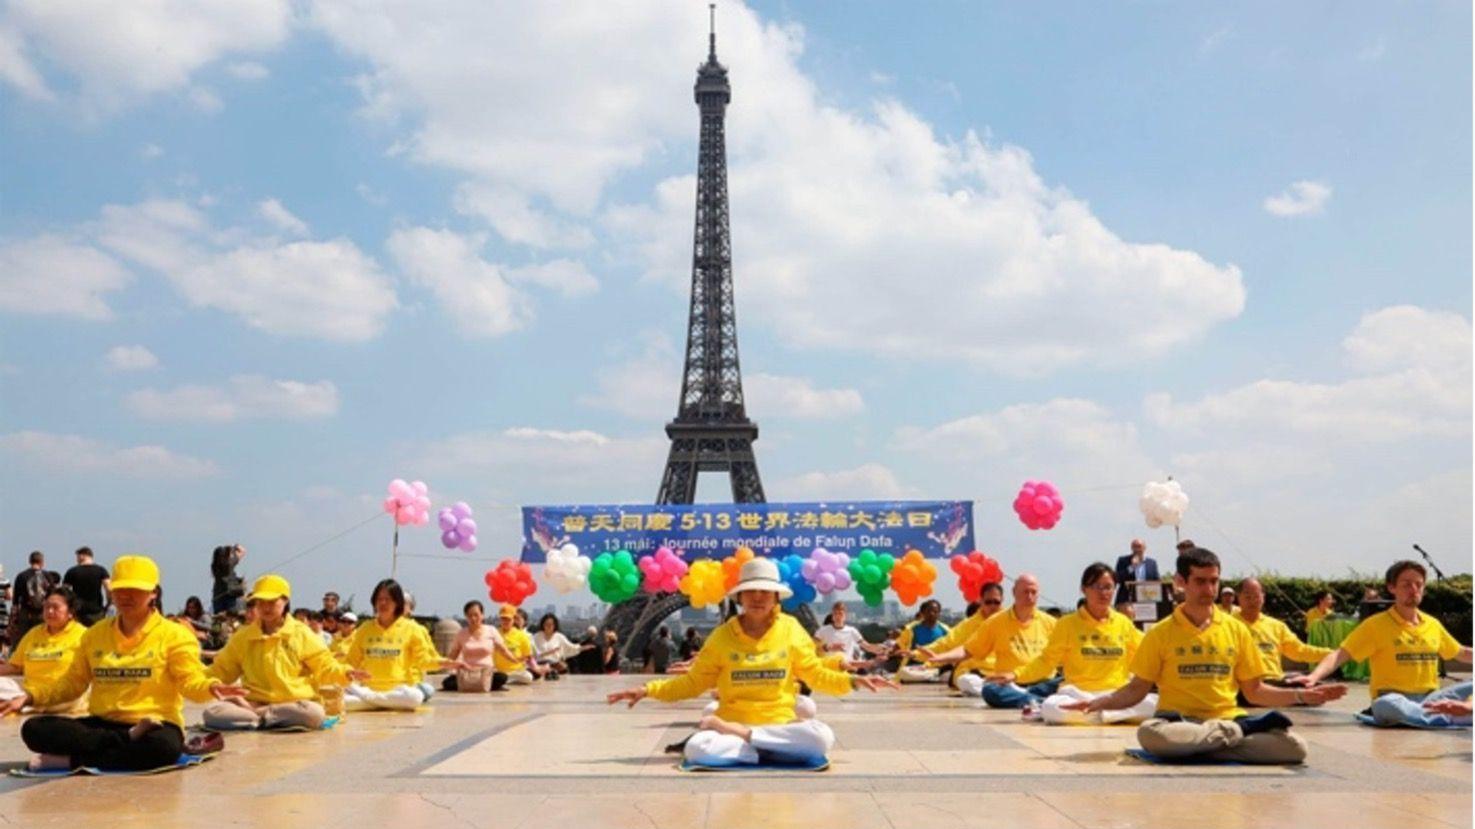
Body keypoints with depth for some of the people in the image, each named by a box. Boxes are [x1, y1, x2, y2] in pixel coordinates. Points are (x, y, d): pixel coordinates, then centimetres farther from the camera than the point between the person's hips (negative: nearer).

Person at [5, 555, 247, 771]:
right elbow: (72, 683, 18)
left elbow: (191, 681, -9)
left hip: (155, 724, -4)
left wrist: (210, 687, -32)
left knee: (165, 747, -40)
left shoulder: (173, 634, -1)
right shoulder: (95, 634, 13)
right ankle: (131, 742, -24)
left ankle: (73, 761, -21)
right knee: (34, 729, -18)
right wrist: (30, 697, 6)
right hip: (102, 724, 5)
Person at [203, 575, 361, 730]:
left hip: (294, 704, -1)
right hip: (254, 701, 1)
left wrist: (344, 673, -15)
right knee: (212, 713, -24)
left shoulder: (301, 633, 4)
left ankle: (253, 712, -21)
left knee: (314, 714, -36)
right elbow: (221, 671, 19)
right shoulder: (243, 637, 11)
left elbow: (324, 666, 4)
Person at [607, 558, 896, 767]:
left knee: (822, 737, -31)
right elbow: (693, 682, 7)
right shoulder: (722, 636, 1)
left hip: (780, 724, 2)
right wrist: (649, 689, -3)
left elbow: (815, 674, 11)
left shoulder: (791, 630, 3)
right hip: (730, 723, -2)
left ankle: (739, 736, -18)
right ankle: (766, 752, -20)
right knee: (697, 748, -34)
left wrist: (853, 681, -3)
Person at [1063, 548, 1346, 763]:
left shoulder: (1236, 630, 10)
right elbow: (1137, 689, 5)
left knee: (1295, 747, -23)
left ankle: (1197, 749, -20)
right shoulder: (1161, 633, 3)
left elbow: (1254, 691, 14)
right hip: (1179, 721, -1)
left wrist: (1301, 696, -1)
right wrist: (1100, 702, -13)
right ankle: (1244, 729, -20)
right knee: (1150, 734, -39)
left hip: (1227, 719, 2)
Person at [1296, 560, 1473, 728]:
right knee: (1386, 705, -41)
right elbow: (1340, 655, -10)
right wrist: (1314, 676, -27)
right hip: (1394, 697, -5)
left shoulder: (1433, 624, 15)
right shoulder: (1376, 625, -1)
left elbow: (1460, 653, 34)